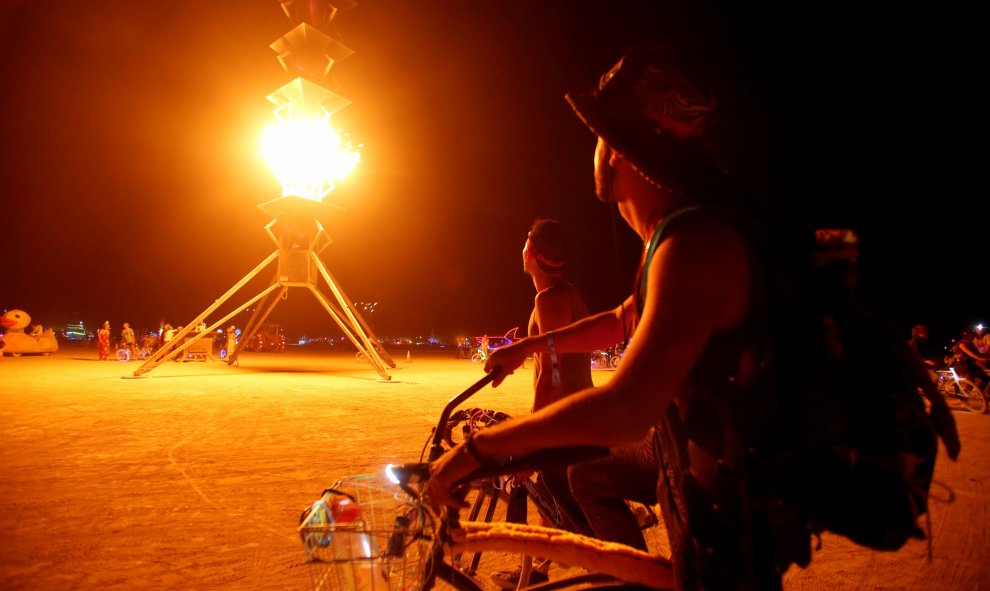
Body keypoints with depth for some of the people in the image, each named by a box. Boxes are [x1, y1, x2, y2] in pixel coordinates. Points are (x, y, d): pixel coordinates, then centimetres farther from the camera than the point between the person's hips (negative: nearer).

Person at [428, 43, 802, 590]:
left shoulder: (696, 243, -27)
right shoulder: (676, 230, 5)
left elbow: (623, 411, -36)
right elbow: (626, 321, 21)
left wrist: (477, 447, -27)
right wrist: (529, 345, 21)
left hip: (736, 505, -8)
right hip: (697, 451, 9)